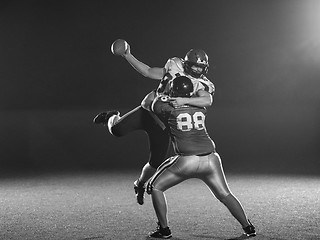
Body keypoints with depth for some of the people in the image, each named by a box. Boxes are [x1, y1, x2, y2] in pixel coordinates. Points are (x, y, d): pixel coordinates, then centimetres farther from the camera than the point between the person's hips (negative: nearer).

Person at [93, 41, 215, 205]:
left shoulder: (202, 86, -11)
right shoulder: (174, 67, -1)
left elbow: (207, 101, -34)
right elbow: (148, 72, 8)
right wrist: (127, 56, 2)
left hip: (163, 125, -1)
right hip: (148, 110, 1)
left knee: (156, 163, 1)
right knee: (117, 130, -18)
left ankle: (140, 184, 35)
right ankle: (112, 118, 23)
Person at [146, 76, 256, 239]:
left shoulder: (169, 109, 1)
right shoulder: (200, 108, 11)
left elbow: (155, 104, 23)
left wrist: (162, 97, 41)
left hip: (187, 161, -4)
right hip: (210, 159, 4)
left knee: (156, 187, 15)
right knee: (224, 195, 18)